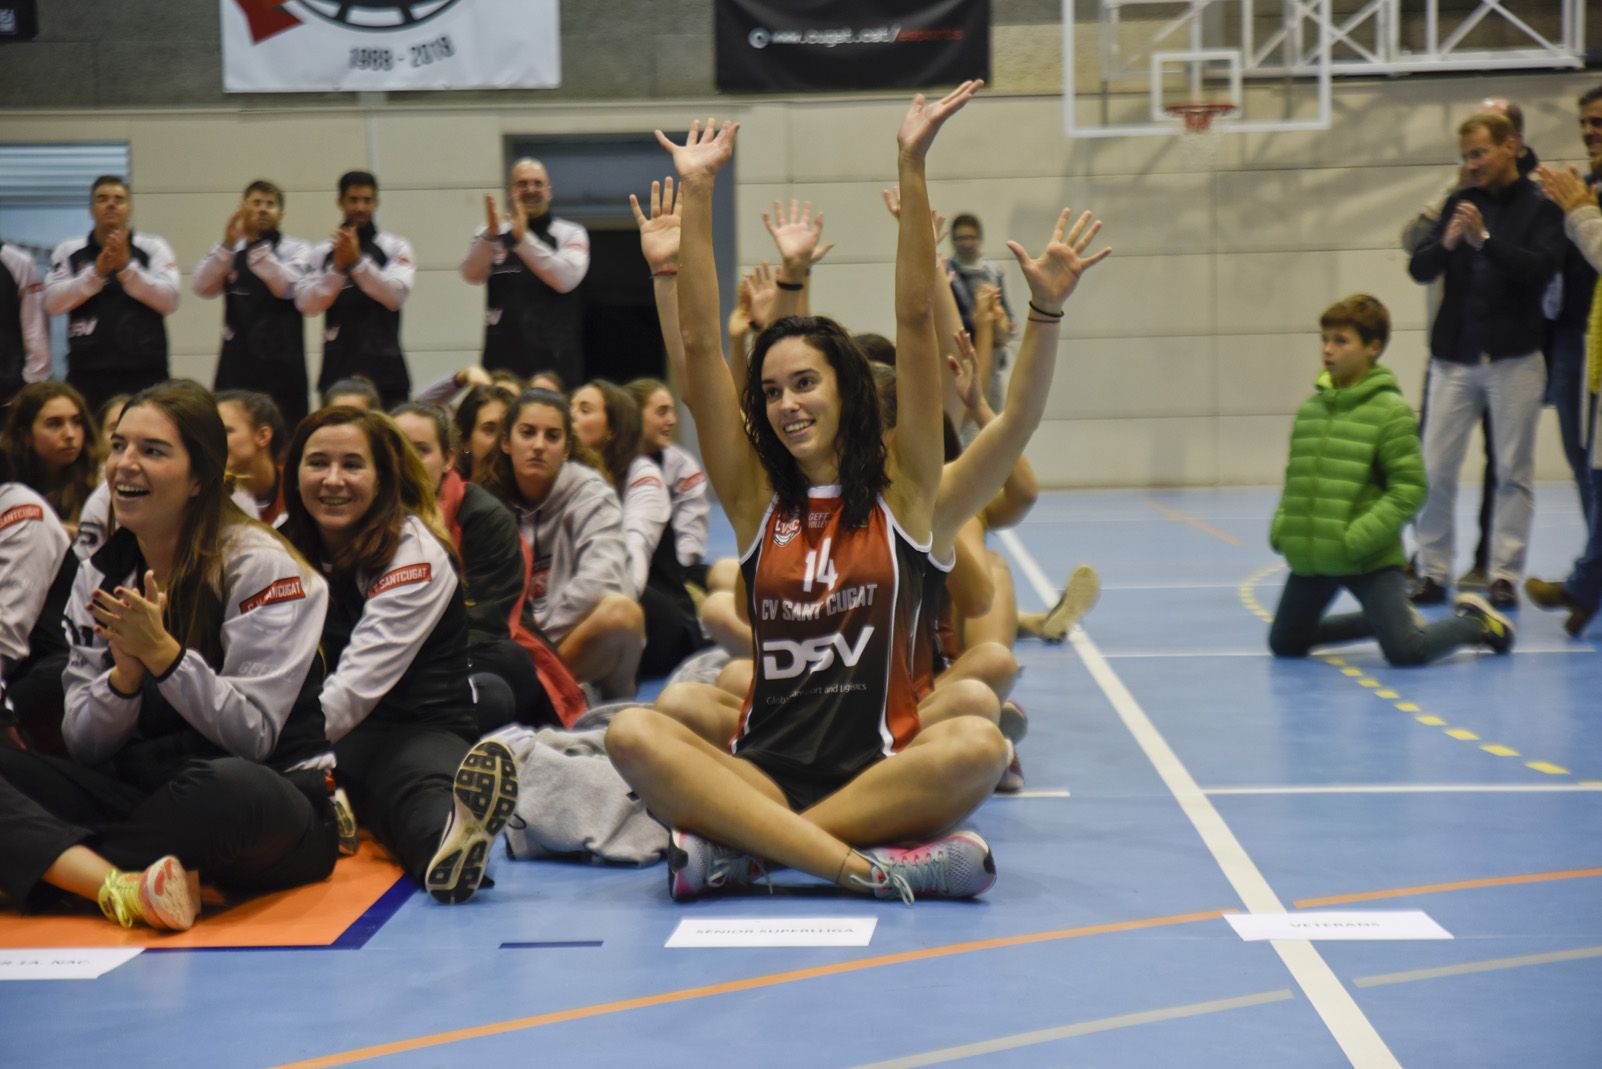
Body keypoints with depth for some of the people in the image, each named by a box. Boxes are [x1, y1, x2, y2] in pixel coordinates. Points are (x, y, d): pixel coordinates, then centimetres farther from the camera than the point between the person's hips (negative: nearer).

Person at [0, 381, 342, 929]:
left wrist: (161, 652, -22)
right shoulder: (100, 576, 8)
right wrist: (126, 673, -15)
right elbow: (85, 746, 4)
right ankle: (122, 886, -37)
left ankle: (57, 864, -19)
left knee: (228, 787, -40)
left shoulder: (263, 567, -9)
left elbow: (252, 736, -14)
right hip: (143, 799, 5)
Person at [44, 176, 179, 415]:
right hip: (87, 374, 1)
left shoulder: (154, 248, 6)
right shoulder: (68, 251, 10)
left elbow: (169, 300, -4)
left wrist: (127, 267, -14)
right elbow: (53, 302, -2)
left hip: (145, 373, -1)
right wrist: (96, 272, -13)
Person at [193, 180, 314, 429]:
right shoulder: (228, 252, 12)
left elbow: (287, 286, -13)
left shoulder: (296, 249, 6)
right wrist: (228, 245, -18)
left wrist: (255, 244, -20)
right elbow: (202, 287, -5)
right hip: (236, 364, 2)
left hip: (281, 365, -2)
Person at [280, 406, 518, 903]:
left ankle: (451, 840, -73)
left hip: (415, 730, -4)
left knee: (424, 787, -41)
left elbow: (361, 682, -17)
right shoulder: (286, 545, 10)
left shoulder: (415, 554, -7)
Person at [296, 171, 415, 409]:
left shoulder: (395, 247, 6)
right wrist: (338, 268, -13)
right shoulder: (322, 253, 9)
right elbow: (307, 304, -1)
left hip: (384, 369, -1)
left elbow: (395, 295, -8)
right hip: (338, 371, 1)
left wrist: (357, 261, -16)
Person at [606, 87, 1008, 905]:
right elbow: (700, 349, 4)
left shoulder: (900, 493, 6)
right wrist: (697, 195, 0)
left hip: (880, 770, -1)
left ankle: (736, 849, -26)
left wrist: (912, 169, -8)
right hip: (764, 772, 1)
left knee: (980, 745, -33)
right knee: (632, 734, -26)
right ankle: (869, 865, -34)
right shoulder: (757, 501, 10)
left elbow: (914, 326, -2)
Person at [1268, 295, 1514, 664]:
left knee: (1406, 652, -17)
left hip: (1369, 559, -7)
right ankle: (1390, 618, 30)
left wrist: (1357, 539, -21)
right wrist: (1281, 527, 1)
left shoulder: (1391, 411, -11)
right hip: (1310, 558, 7)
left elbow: (1408, 488, -14)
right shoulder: (1310, 409, 7)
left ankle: (1476, 622, 15)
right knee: (1283, 644, 16)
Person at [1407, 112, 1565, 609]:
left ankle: (1504, 574, 6)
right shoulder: (1460, 203, 9)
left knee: (1513, 471, 1)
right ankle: (1433, 572, 8)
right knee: (1435, 470, 1)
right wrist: (1446, 243, -16)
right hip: (1454, 357, 4)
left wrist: (1485, 239, -26)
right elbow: (1419, 269, 4)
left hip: (1514, 358, -3)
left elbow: (1543, 267, -16)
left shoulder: (1540, 207, -2)